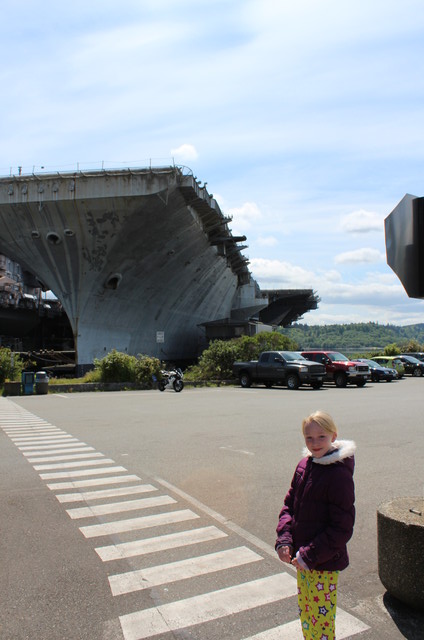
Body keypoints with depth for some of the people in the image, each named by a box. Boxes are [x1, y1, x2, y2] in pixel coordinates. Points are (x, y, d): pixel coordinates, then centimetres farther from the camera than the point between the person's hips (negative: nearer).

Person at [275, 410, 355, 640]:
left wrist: (310, 556, -17)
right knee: (305, 614, 21)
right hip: (303, 559, 7)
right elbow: (289, 505, 8)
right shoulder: (304, 465, 2)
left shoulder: (339, 475, -20)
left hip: (325, 563, -7)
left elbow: (342, 528, -17)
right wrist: (284, 540, -5)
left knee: (321, 621, 6)